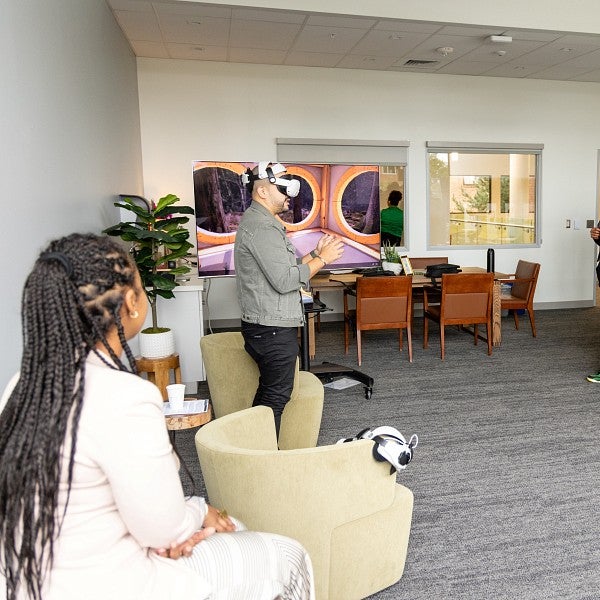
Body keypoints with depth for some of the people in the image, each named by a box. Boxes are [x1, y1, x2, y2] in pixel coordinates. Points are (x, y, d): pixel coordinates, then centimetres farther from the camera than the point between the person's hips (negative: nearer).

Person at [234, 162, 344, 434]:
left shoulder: (260, 221, 16)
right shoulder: (262, 227, -19)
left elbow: (284, 268, 18)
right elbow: (284, 281, -25)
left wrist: (315, 254, 7)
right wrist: (322, 259, -14)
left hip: (265, 327, 11)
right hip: (273, 329, -11)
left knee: (268, 390, 19)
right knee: (277, 395, -1)